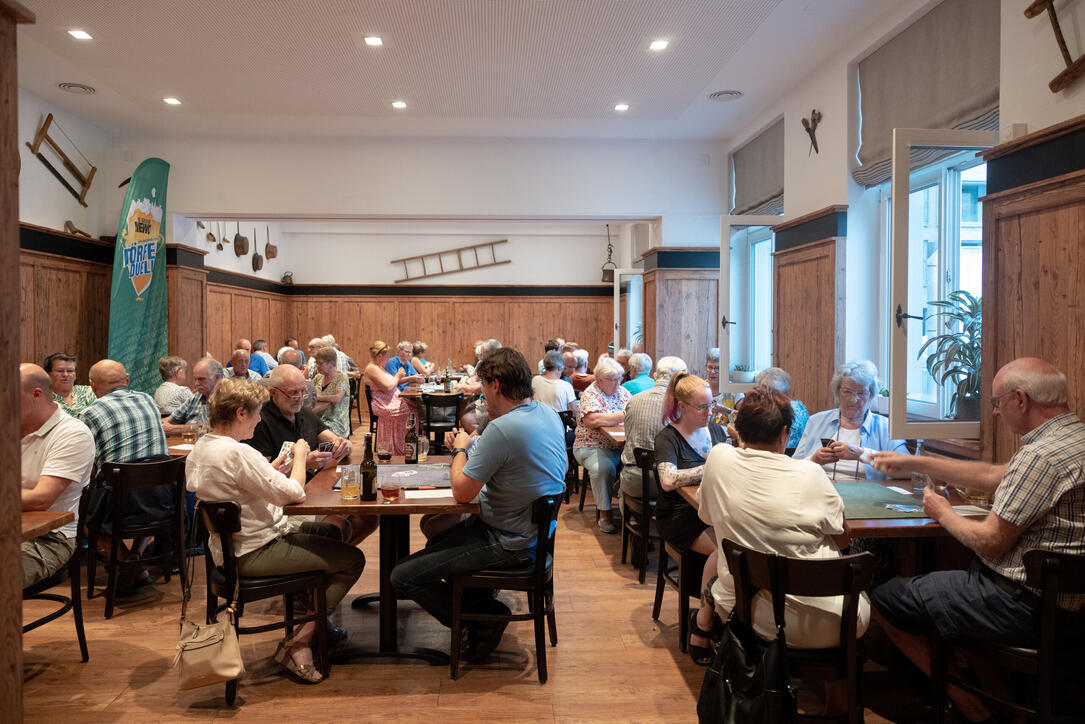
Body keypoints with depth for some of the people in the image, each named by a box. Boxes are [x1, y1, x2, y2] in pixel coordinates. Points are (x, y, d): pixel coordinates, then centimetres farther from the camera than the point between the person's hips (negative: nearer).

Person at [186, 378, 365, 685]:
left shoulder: (198, 449, 4)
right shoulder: (237, 453, -27)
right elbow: (293, 493, -26)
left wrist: (270, 471, 8)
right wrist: (300, 456, -10)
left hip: (231, 546, 11)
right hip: (254, 553, -10)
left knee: (329, 532, 26)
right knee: (352, 559, -6)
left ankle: (317, 622, 28)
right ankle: (298, 642, -3)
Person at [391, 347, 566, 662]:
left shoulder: (502, 429, -28)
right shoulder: (547, 413, 1)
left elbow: (462, 492, -21)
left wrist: (459, 449, -3)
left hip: (509, 545, -10)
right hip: (535, 528, 10)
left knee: (403, 576, -7)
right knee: (435, 531, 28)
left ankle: (484, 619, 7)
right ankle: (481, 603, 26)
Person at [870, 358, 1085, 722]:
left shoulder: (1041, 455, -25)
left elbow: (990, 542, -22)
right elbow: (993, 476, 16)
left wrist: (944, 514, -1)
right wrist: (914, 463, 19)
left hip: (1026, 606, -10)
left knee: (886, 598, 0)